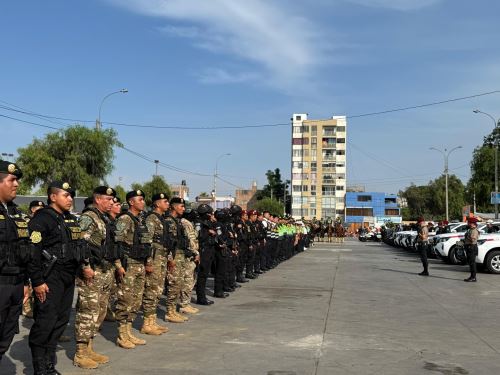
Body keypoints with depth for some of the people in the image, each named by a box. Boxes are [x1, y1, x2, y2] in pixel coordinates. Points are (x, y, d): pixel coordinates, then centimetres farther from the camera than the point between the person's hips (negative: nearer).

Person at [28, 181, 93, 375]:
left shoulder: (71, 220, 16)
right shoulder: (42, 219, -11)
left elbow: (80, 244, 23)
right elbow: (33, 253, -16)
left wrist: (84, 265, 10)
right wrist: (37, 282, -19)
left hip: (68, 277, 8)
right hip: (50, 278, -8)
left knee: (61, 320, 11)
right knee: (45, 322, -8)